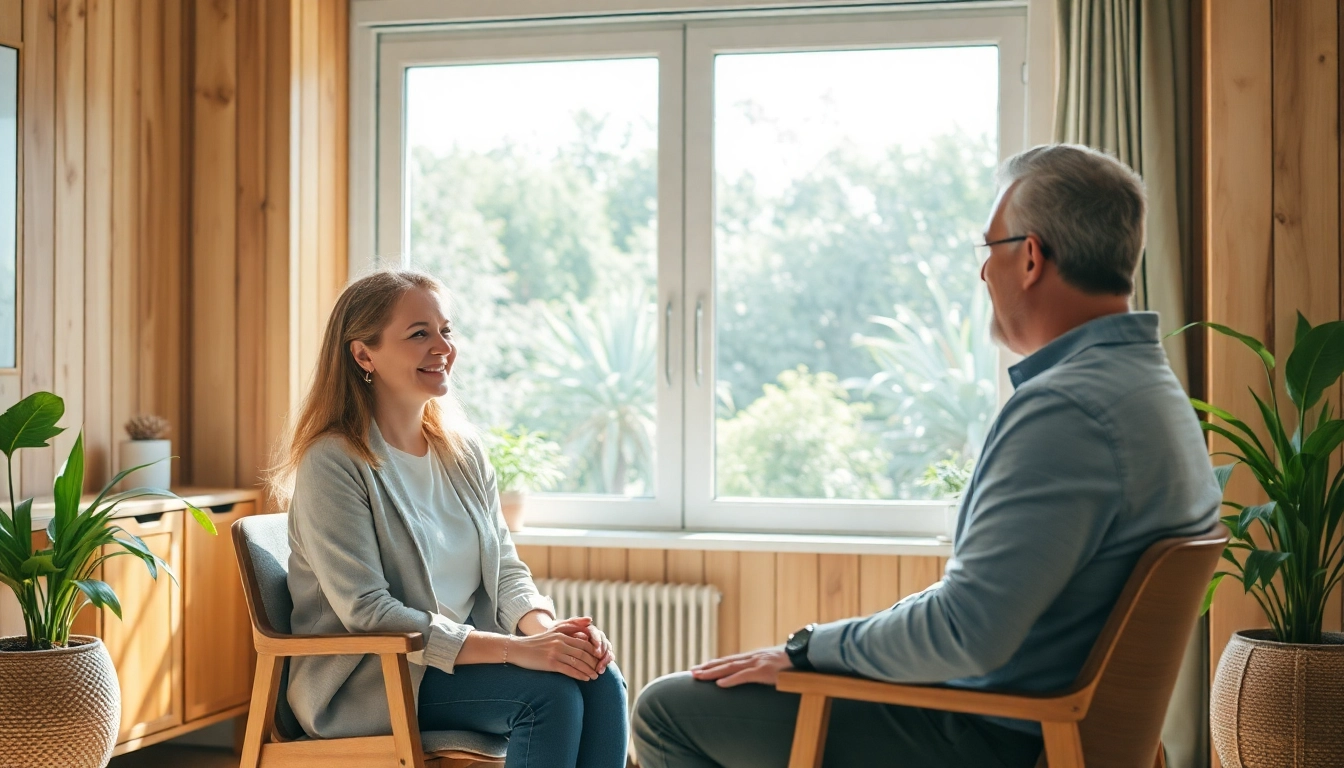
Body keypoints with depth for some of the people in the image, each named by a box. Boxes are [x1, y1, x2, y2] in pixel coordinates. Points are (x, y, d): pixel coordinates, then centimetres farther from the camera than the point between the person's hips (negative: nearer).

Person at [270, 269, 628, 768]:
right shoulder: (332, 463, -13)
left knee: (599, 678, -20)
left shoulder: (464, 452, 9)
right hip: (364, 683, -6)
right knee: (550, 690, -27)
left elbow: (505, 568, 10)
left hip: (469, 661, 6)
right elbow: (368, 614, -19)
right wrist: (516, 649, -26)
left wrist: (545, 627, -15)